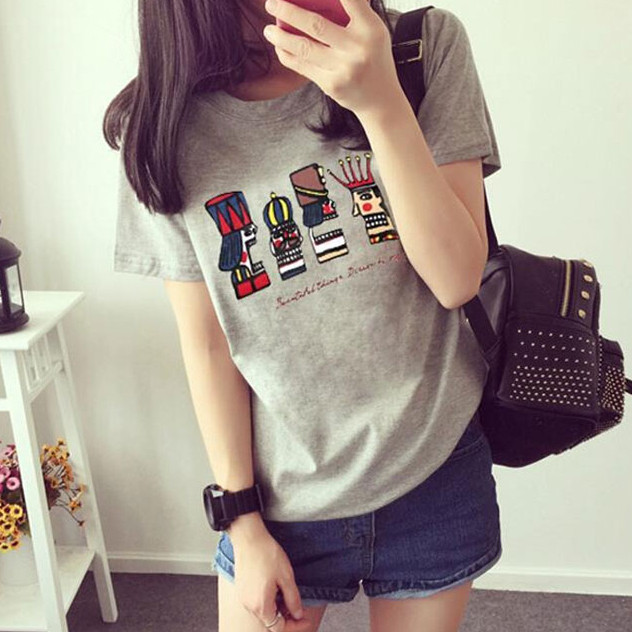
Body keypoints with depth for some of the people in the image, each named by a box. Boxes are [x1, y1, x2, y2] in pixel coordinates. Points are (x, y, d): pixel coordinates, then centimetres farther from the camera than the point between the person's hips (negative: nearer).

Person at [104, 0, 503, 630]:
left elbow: (457, 279, -15)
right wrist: (244, 526, -3)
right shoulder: (167, 128, -10)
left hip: (437, 467, 1)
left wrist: (380, 101, -27)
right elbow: (206, 342, -7)